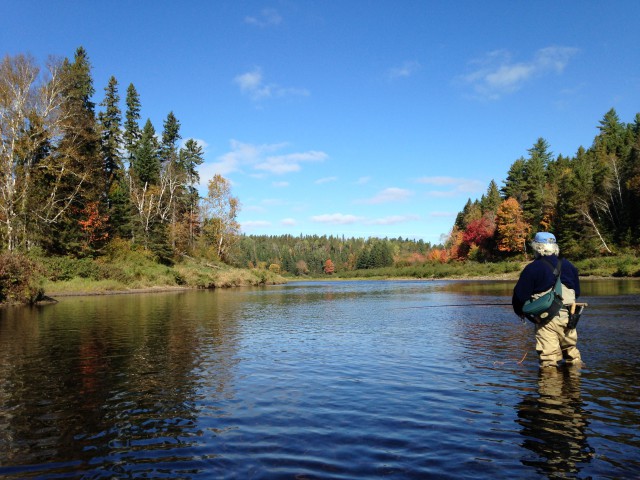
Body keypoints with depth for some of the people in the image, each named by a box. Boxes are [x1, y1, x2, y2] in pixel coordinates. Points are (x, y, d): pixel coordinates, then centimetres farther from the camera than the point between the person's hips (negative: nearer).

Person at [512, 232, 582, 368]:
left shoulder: (532, 268, -9)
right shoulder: (568, 265, 9)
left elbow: (520, 295, -8)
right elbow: (577, 292, 18)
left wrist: (520, 311, 11)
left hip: (546, 319, -5)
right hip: (568, 317, 6)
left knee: (549, 360, -1)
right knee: (571, 349, 22)